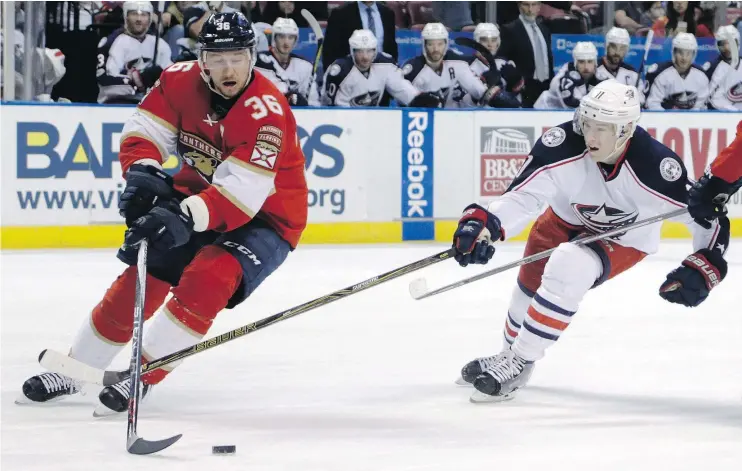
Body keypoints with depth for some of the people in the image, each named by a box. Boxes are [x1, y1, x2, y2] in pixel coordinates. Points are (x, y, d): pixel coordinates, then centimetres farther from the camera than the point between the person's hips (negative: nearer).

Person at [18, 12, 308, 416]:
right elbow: (142, 131, -8)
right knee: (143, 275, -3)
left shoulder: (266, 111, -28)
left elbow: (242, 191, -35)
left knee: (208, 280, -28)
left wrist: (186, 216, -48)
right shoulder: (180, 81, -11)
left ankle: (143, 376, -17)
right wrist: (142, 171, -30)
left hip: (265, 218, -5)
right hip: (198, 197, 5)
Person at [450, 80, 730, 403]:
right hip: (567, 219, 3)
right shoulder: (563, 145, -34)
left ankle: (518, 364, -12)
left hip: (625, 239, -3)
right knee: (530, 286, 13)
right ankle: (510, 354, 46)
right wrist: (482, 223, -52)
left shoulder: (655, 167, -36)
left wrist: (704, 268, -35)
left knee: (566, 271, -27)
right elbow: (523, 195, -36)